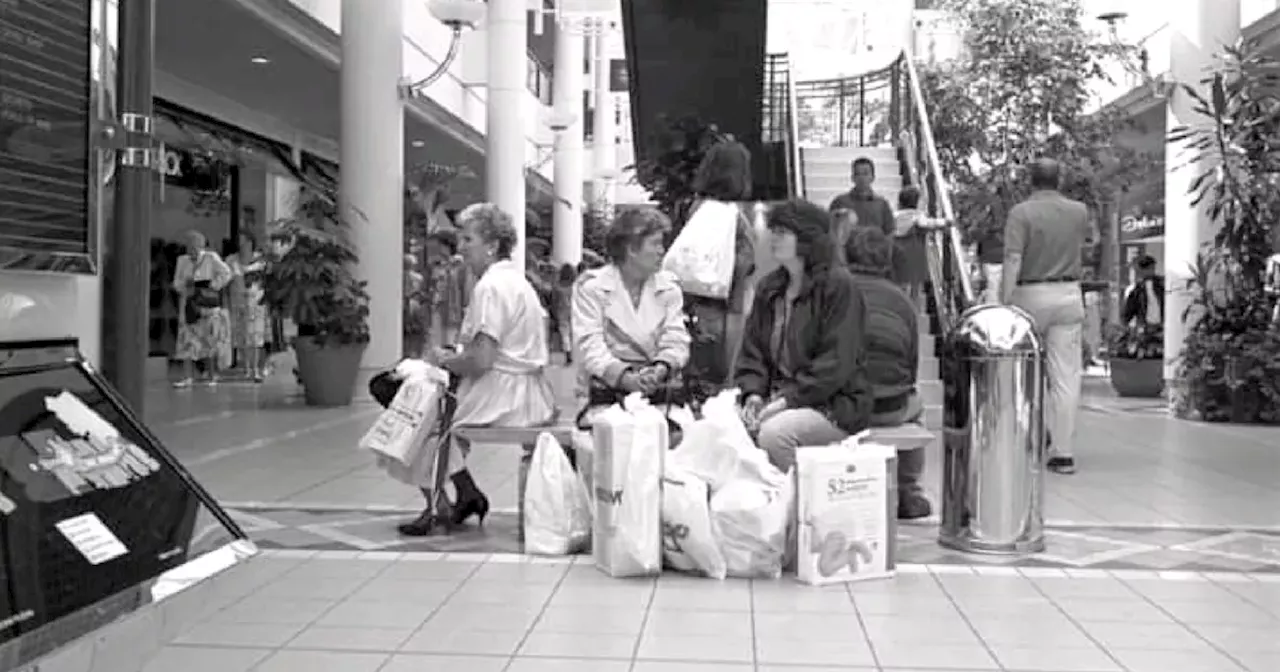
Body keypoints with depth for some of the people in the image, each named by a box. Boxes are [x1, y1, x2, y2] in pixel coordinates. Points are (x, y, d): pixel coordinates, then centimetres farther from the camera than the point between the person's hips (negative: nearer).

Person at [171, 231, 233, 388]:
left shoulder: (211, 258, -2)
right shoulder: (182, 261, 10)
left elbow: (226, 274, -9)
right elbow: (177, 282, 11)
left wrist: (212, 287, -12)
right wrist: (186, 286, -9)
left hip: (208, 303, -3)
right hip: (189, 304, 3)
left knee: (209, 340, -1)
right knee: (187, 339, -3)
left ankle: (211, 374, 7)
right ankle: (187, 376, -4)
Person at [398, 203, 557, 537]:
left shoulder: (490, 286, -16)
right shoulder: (518, 279, 14)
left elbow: (481, 361, -22)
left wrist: (445, 360, -3)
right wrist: (455, 358, 15)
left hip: (502, 396, -9)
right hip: (532, 394, 9)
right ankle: (466, 494, 19)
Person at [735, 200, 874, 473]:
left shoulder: (838, 284, -8)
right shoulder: (768, 287, 13)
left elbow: (836, 363, -15)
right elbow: (752, 351, 13)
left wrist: (788, 398, -20)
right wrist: (754, 393, -5)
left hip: (835, 405, -6)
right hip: (780, 397, 6)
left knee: (774, 432, -32)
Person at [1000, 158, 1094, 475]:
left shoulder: (1021, 212, -7)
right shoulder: (1079, 211, 7)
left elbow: (1013, 261, -15)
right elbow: (1090, 238, 29)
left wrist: (1005, 304, -15)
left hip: (1030, 294, -3)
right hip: (1069, 296, 3)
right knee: (1066, 375, 2)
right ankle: (1063, 452, 2)